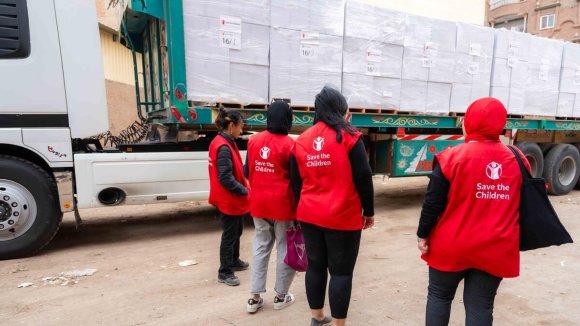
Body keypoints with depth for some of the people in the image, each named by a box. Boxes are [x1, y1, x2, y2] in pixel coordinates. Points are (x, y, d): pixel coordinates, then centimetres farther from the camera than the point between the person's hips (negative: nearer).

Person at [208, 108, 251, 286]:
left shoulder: (224, 143, 8)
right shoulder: (224, 147, -23)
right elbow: (225, 178, -26)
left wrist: (244, 182, 3)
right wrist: (244, 191, -17)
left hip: (233, 198, 10)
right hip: (229, 200, -10)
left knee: (236, 231, 23)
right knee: (229, 235, 4)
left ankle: (234, 261, 41)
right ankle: (224, 272, 19)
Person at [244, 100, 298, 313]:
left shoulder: (253, 140, 2)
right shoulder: (288, 144, -14)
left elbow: (247, 171, 11)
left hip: (258, 202, 5)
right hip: (282, 203, -5)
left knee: (261, 247, 16)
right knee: (284, 248, 11)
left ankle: (255, 297, 21)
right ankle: (281, 296, 24)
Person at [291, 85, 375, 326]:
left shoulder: (302, 141, 5)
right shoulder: (348, 137, -8)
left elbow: (297, 182, 9)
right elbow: (363, 178, -9)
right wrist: (369, 211, 2)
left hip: (310, 216, 5)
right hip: (343, 217, -5)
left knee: (315, 266, 16)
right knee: (341, 271, 7)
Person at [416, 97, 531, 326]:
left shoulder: (453, 157, -15)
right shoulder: (518, 160, 0)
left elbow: (433, 203, -13)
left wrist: (423, 235, 0)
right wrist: (515, 242, 23)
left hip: (452, 246, -3)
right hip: (496, 249, 4)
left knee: (439, 295, 17)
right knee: (481, 305, 14)